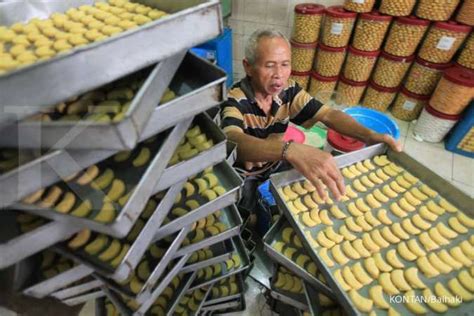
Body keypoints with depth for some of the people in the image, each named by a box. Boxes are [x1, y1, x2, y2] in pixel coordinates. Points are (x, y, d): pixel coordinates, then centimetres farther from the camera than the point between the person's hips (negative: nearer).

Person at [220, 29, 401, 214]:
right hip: (243, 174, -4)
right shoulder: (234, 100, -28)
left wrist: (368, 135, -34)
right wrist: (290, 150, -65)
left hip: (274, 164, 5)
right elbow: (234, 142, -48)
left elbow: (327, 114, -15)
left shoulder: (288, 90, -11)